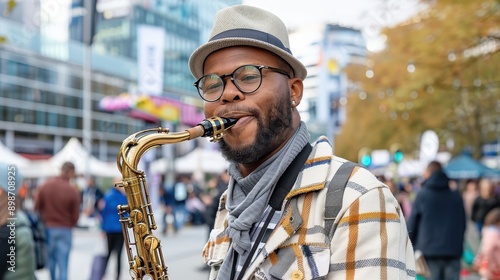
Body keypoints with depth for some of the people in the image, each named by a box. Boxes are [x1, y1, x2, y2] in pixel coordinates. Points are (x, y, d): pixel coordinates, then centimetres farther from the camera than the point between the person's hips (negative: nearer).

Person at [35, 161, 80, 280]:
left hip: (47, 228, 4)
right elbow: (75, 215, -9)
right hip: (64, 230, -3)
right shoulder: (73, 190, -14)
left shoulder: (45, 185, -5)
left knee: (50, 260, 21)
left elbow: (37, 207, -1)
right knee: (63, 264, 1)